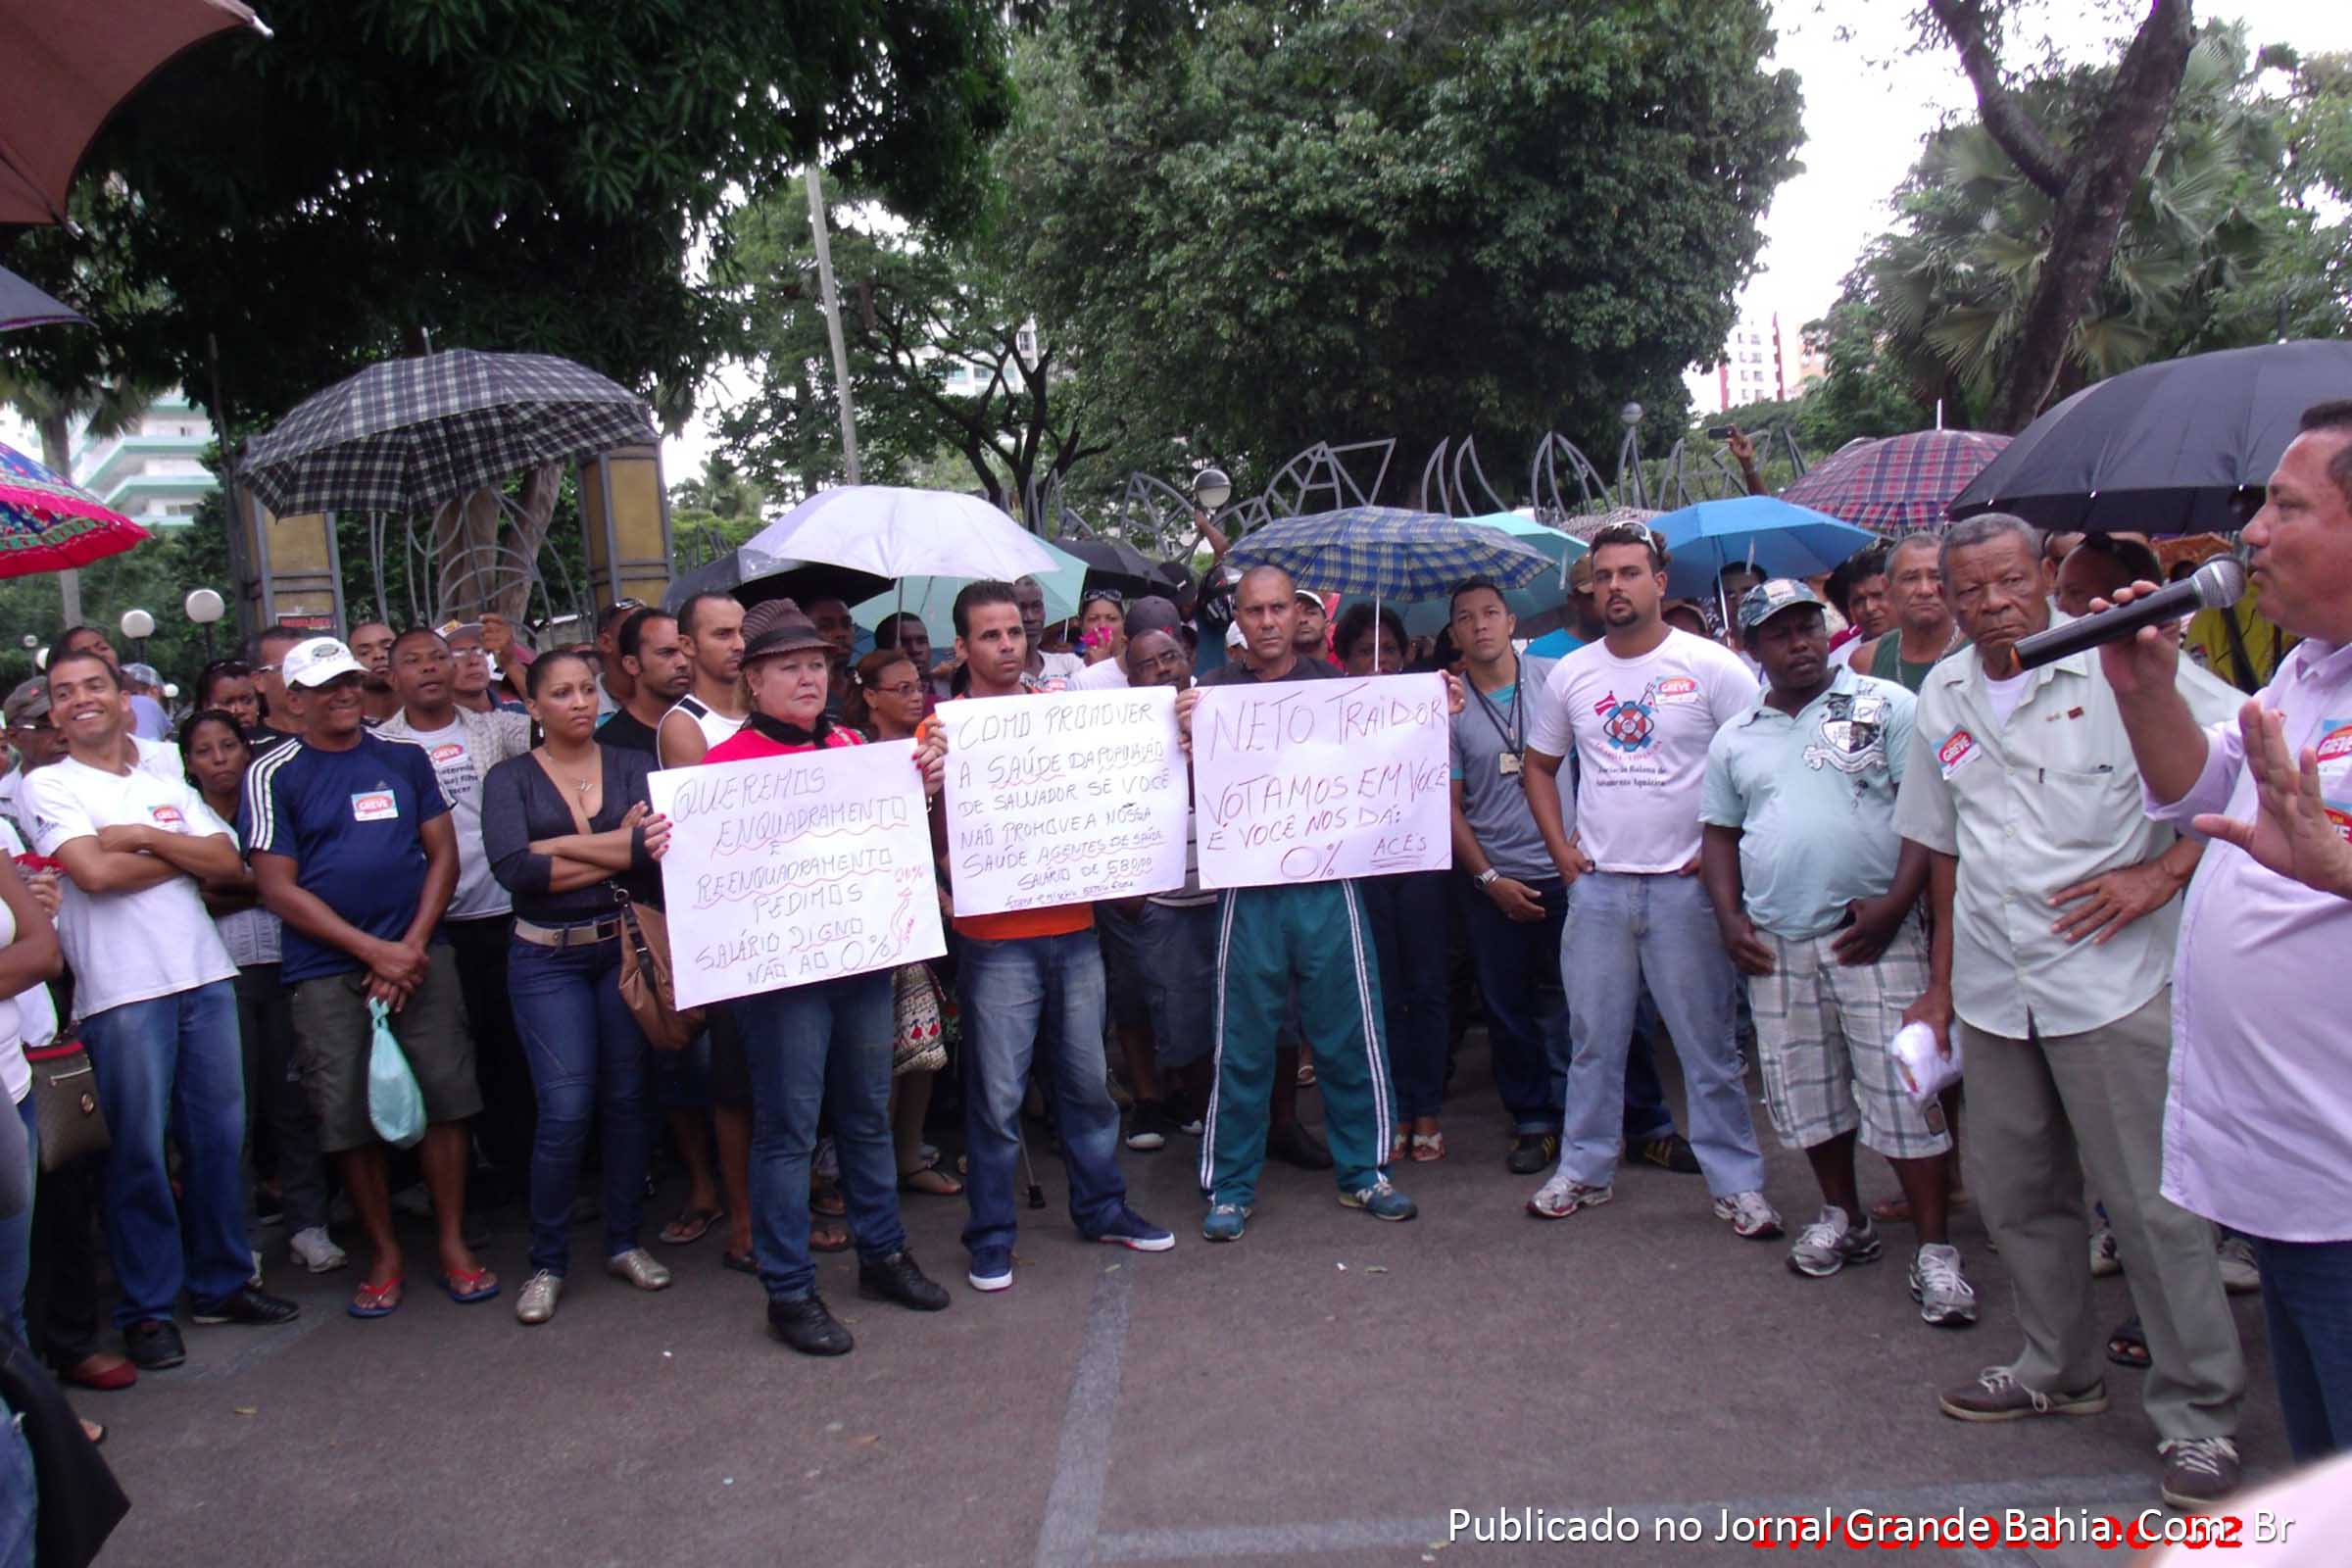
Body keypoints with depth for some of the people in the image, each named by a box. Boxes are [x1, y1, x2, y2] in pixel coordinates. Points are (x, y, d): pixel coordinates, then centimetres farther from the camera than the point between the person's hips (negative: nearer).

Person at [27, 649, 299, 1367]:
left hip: (204, 976, 4)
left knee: (219, 1137, 9)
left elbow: (226, 860, 3)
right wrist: (182, 852, -1)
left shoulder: (166, 784, 15)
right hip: (121, 991, -4)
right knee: (138, 1153, 1)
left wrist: (145, 837, -8)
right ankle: (147, 1309, 13)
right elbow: (94, 873, -13)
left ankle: (222, 1283, 23)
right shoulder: (47, 786, 2)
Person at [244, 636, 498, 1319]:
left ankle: (453, 1243, 12)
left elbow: (443, 855, 8)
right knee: (349, 1115, 2)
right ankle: (383, 1251, 17)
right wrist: (372, 950, -10)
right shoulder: (273, 776, 2)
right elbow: (278, 887, -3)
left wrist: (412, 945, -6)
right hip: (327, 973, -1)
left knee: (444, 1097, 0)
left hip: (419, 956, 2)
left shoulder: (405, 759, 10)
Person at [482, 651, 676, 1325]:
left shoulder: (633, 765, 7)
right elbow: (512, 870, -15)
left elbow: (662, 844, -12)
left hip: (626, 947, 2)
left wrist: (557, 846, -16)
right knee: (565, 1110, -8)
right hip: (548, 958, -2)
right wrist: (621, 851, -14)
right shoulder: (510, 779, 2)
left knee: (627, 1097, 7)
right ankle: (548, 1262, 8)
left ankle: (624, 1243, 22)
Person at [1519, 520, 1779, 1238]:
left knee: (1708, 1044, 4)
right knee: (1593, 1040, 11)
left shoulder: (1711, 666, -4)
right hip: (1596, 884, 3)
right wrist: (1560, 848, 7)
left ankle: (1736, 1181, 16)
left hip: (1685, 884, -3)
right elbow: (1539, 765, 18)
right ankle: (1584, 1170, 23)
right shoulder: (1571, 674, 8)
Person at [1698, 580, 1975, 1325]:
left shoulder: (1884, 706, -1)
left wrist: (1894, 904, -15)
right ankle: (1844, 1218, 30)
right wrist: (1730, 916, 4)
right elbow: (1721, 832, 18)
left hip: (1872, 935, -4)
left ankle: (1935, 1249, 5)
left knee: (1902, 1089, -4)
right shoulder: (1735, 738, 12)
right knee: (1805, 1089, 12)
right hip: (1777, 943, 4)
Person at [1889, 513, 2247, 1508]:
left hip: (2108, 980, -5)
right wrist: (1940, 980, 16)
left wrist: (2161, 873, -15)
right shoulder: (1943, 696, 10)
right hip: (1991, 990, 6)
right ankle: (2059, 1369, 34)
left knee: (2150, 1202, 0)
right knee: (2014, 1193, 15)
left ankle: (2199, 1415, 15)